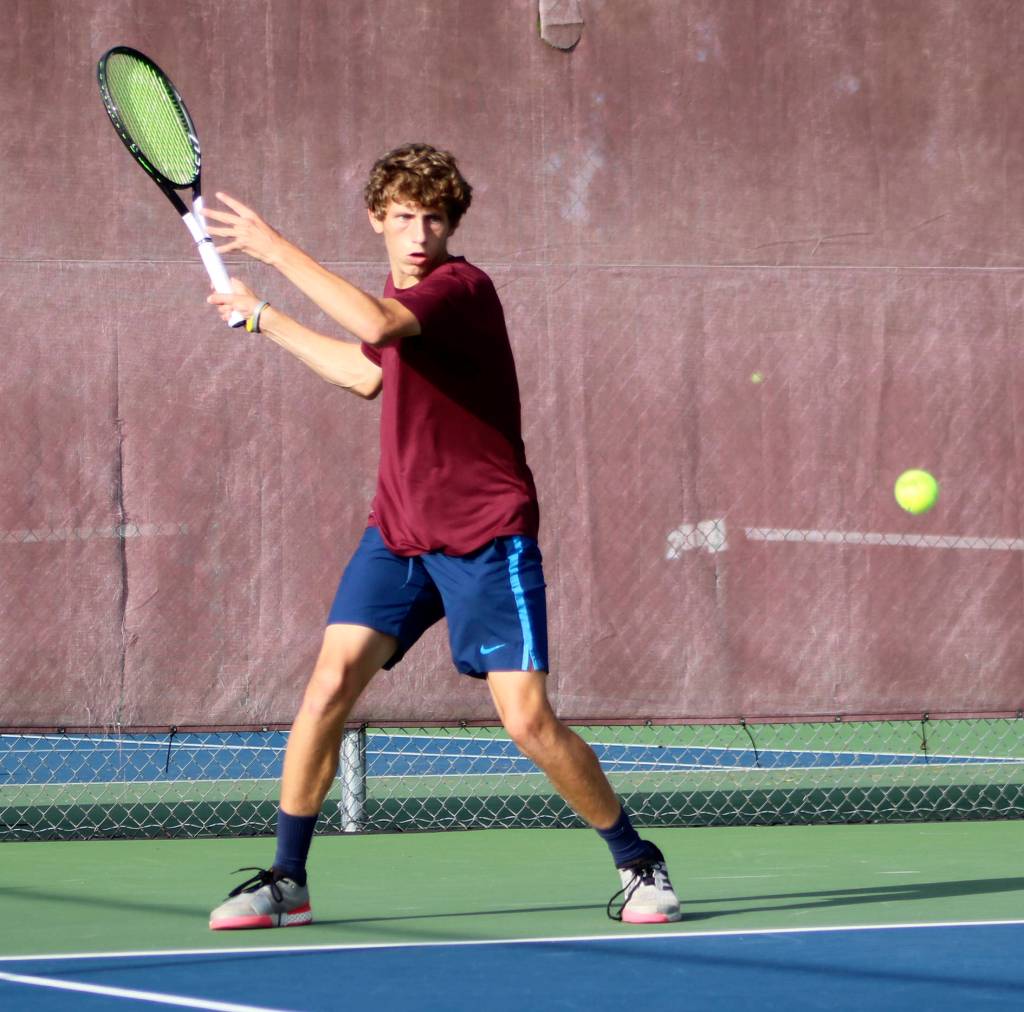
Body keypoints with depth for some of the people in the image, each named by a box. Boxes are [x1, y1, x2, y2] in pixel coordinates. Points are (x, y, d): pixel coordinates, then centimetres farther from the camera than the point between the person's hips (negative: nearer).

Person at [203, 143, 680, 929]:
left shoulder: (461, 288, -15)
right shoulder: (399, 296, 11)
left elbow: (378, 326, -36)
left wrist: (277, 250, -29)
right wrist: (264, 319, 35)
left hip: (487, 538, -7)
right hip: (398, 534, 7)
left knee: (529, 722, -11)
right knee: (331, 684, -10)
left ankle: (639, 864, 9)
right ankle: (286, 880, -1)